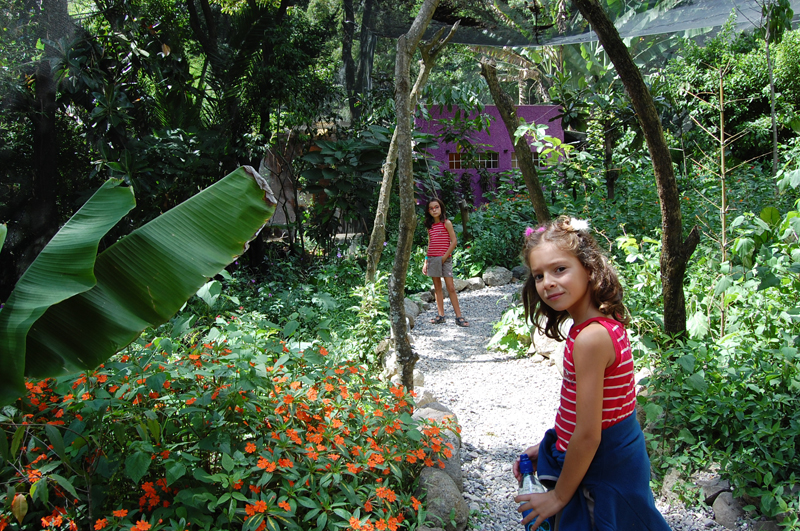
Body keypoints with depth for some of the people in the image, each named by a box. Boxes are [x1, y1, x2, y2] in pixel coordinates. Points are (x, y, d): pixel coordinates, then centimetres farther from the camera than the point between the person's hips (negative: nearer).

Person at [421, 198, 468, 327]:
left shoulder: (446, 223, -2)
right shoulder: (430, 226, 12)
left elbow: (454, 241, -7)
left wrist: (444, 257, -11)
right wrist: (426, 262, 11)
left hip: (445, 259, -5)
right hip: (432, 258, 5)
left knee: (451, 288, -7)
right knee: (437, 288, 7)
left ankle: (459, 316, -5)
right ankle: (441, 315, 11)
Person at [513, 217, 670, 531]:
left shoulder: (590, 338, -27)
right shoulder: (606, 322, 0)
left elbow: (588, 436, -23)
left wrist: (559, 496, -12)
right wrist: (550, 446, 12)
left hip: (602, 476, -9)